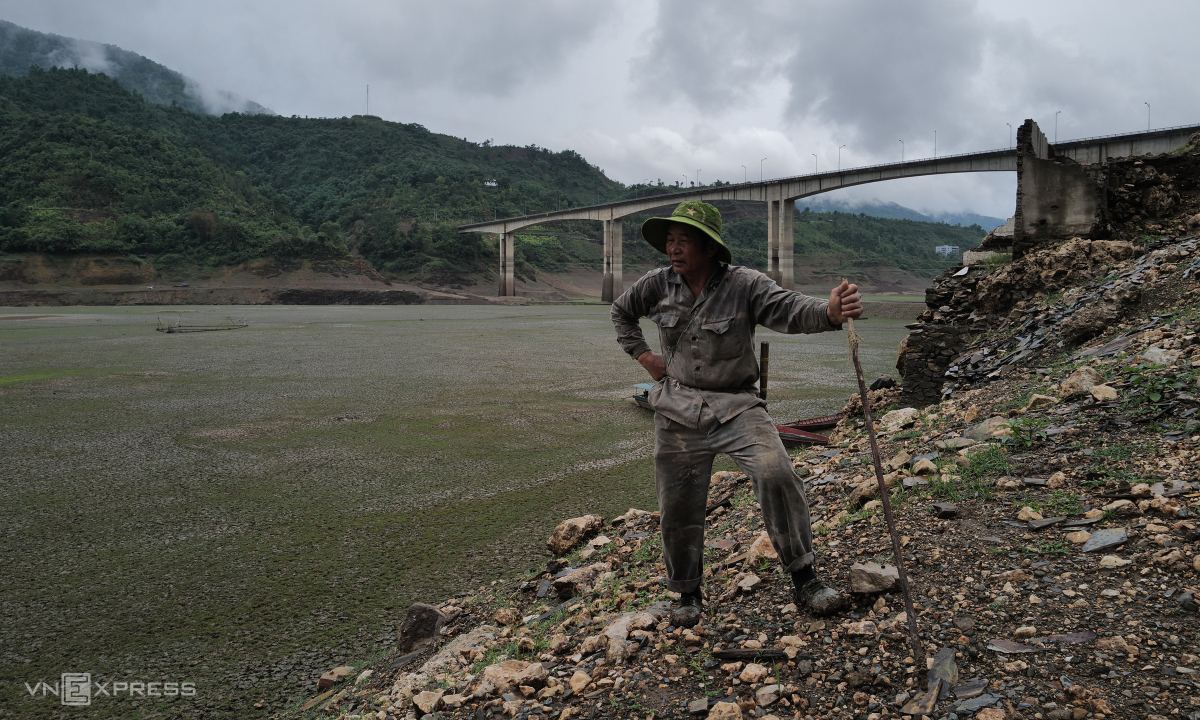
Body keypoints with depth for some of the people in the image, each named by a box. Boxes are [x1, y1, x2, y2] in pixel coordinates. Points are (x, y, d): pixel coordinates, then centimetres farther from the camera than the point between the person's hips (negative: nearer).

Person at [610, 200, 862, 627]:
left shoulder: (745, 285, -11)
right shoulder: (657, 285, 0)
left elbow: (789, 310, -28)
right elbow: (621, 312, 19)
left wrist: (830, 313, -48)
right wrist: (642, 355, 8)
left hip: (736, 406, -2)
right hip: (678, 412, 3)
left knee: (777, 475, -25)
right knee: (678, 509, 7)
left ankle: (804, 579, -6)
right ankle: (687, 594, 31)